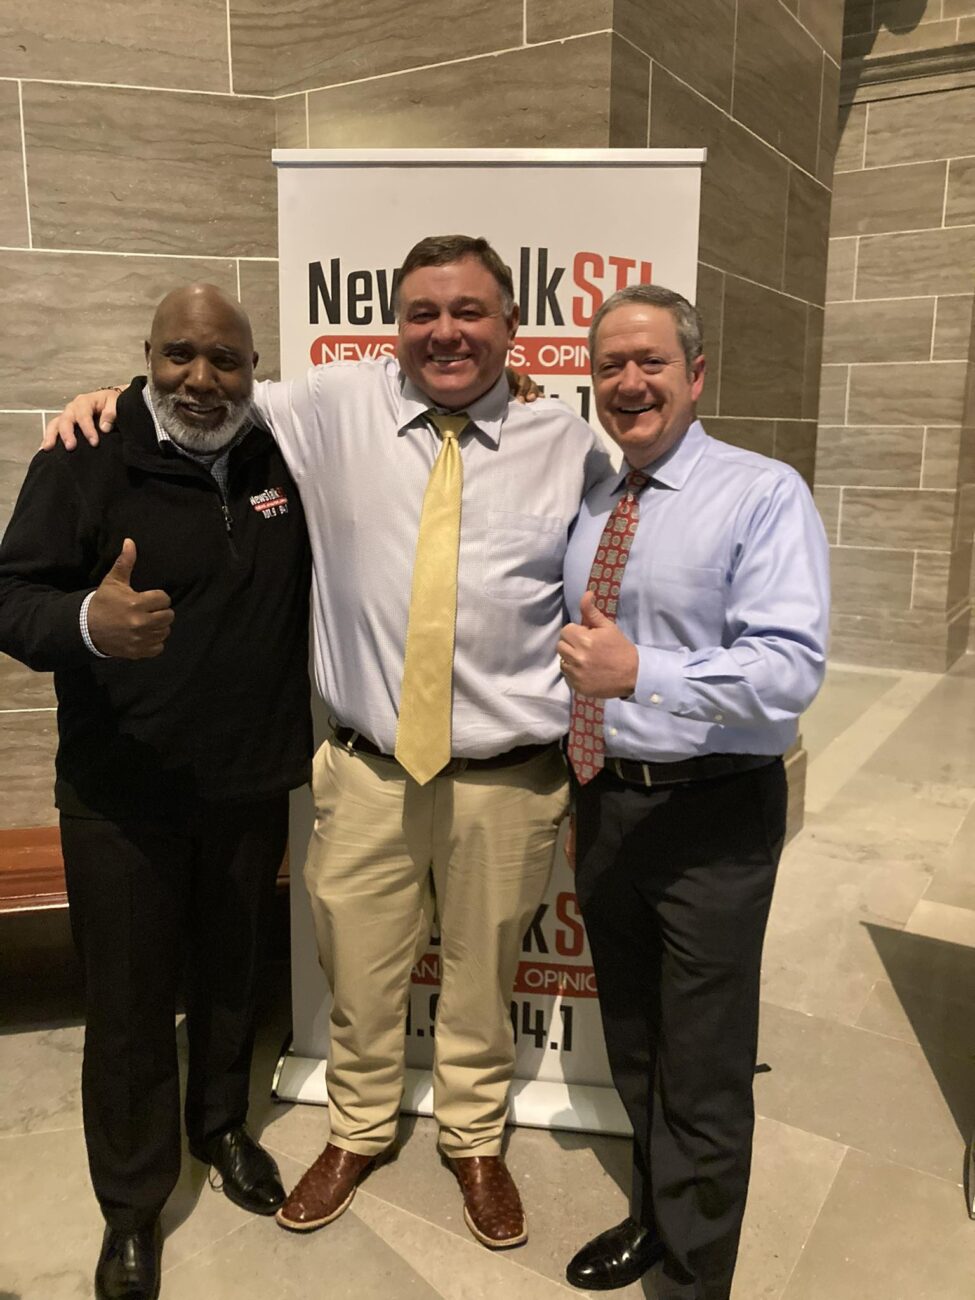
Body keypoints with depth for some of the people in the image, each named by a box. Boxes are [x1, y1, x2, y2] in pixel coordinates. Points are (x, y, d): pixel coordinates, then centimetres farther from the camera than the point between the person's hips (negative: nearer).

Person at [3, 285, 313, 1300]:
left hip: (252, 786, 4)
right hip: (121, 795, -3)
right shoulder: (87, 460, -10)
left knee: (232, 974, 21)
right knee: (128, 1006, 11)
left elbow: (319, 578, 18)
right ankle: (132, 1206, 34)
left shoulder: (282, 461, 2)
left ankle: (221, 1126, 48)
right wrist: (88, 622, -36)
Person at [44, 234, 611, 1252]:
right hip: (367, 772, 1)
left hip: (506, 781, 0)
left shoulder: (569, 445, -1)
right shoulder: (339, 407, 0)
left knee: (482, 976, 19)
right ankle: (358, 1131, 48)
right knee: (358, 975, 18)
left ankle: (476, 1141, 48)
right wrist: (120, 396, 1)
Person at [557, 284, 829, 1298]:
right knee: (632, 1046, 23)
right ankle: (655, 1216, 48)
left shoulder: (764, 495, -12)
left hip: (712, 814, -6)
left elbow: (791, 669, -23)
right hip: (604, 801, 7)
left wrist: (641, 671, -31)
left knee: (703, 1071, 7)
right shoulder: (586, 510, 9)